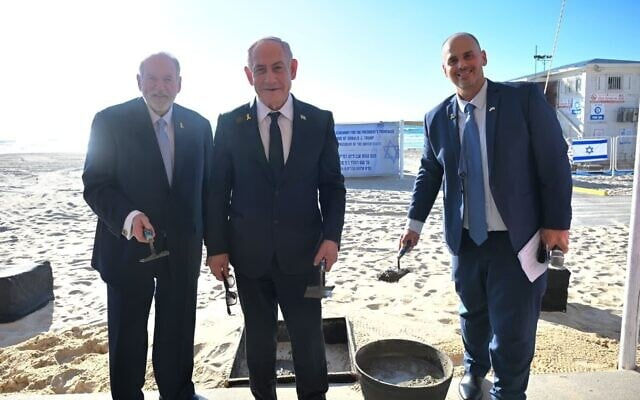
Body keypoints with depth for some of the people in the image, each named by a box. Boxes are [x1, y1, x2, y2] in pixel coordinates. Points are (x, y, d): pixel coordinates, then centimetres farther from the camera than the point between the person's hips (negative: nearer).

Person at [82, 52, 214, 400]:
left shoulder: (198, 125, 3)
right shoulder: (110, 121, -7)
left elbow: (206, 187, 6)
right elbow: (95, 184, -10)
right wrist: (127, 216, -28)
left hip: (182, 249, 3)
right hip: (127, 247, -2)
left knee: (178, 332, 16)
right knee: (127, 337, 14)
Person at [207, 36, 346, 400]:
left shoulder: (320, 121, -1)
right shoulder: (230, 124, -1)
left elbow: (333, 185, 2)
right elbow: (219, 190, 1)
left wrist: (332, 235, -9)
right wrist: (218, 247, -1)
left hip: (302, 252, 0)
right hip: (249, 254, 1)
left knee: (309, 337, 10)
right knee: (259, 337, 16)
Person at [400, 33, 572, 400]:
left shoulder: (526, 97, -7)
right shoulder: (437, 118, 3)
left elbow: (555, 162, -7)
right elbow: (429, 173, 12)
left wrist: (557, 224, -10)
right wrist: (416, 222, 8)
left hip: (518, 240, -3)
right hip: (466, 240, 4)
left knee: (513, 329, 2)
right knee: (473, 315, 21)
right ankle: (474, 369, 48)